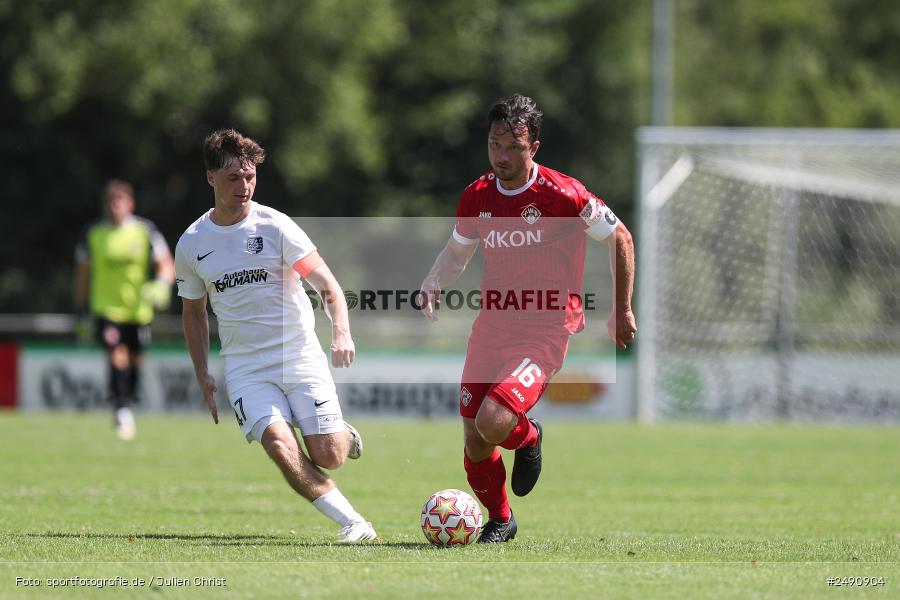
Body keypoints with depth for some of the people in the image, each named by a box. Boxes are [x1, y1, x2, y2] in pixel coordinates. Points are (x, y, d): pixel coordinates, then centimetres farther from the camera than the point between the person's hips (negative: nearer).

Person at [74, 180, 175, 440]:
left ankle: (128, 403, 34)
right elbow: (82, 275, 8)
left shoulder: (145, 231, -2)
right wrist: (81, 312, 7)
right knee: (117, 357, -17)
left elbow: (166, 265, -1)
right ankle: (122, 412, -14)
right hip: (106, 308, -1)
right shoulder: (93, 235, 0)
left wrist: (161, 284, -23)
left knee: (135, 361, 11)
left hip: (139, 309, 1)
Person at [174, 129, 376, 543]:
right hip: (244, 366, 1)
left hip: (299, 356, -1)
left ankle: (346, 436, 30)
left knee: (327, 457, -8)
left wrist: (341, 333, -23)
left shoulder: (274, 226, -6)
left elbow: (327, 285, -6)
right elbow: (194, 312, 18)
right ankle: (353, 524, -17)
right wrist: (202, 376, 12)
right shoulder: (191, 245, 3)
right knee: (279, 443, -23)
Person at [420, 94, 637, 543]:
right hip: (491, 327, 5)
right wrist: (432, 286, -3)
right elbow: (458, 251, 19)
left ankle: (528, 438, 13)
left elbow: (619, 239, -1)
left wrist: (621, 311, 3)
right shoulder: (477, 197, 1)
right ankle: (499, 520, 30)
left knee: (493, 421, -24)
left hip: (546, 332, -5)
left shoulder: (562, 195, -14)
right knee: (474, 439, 4)